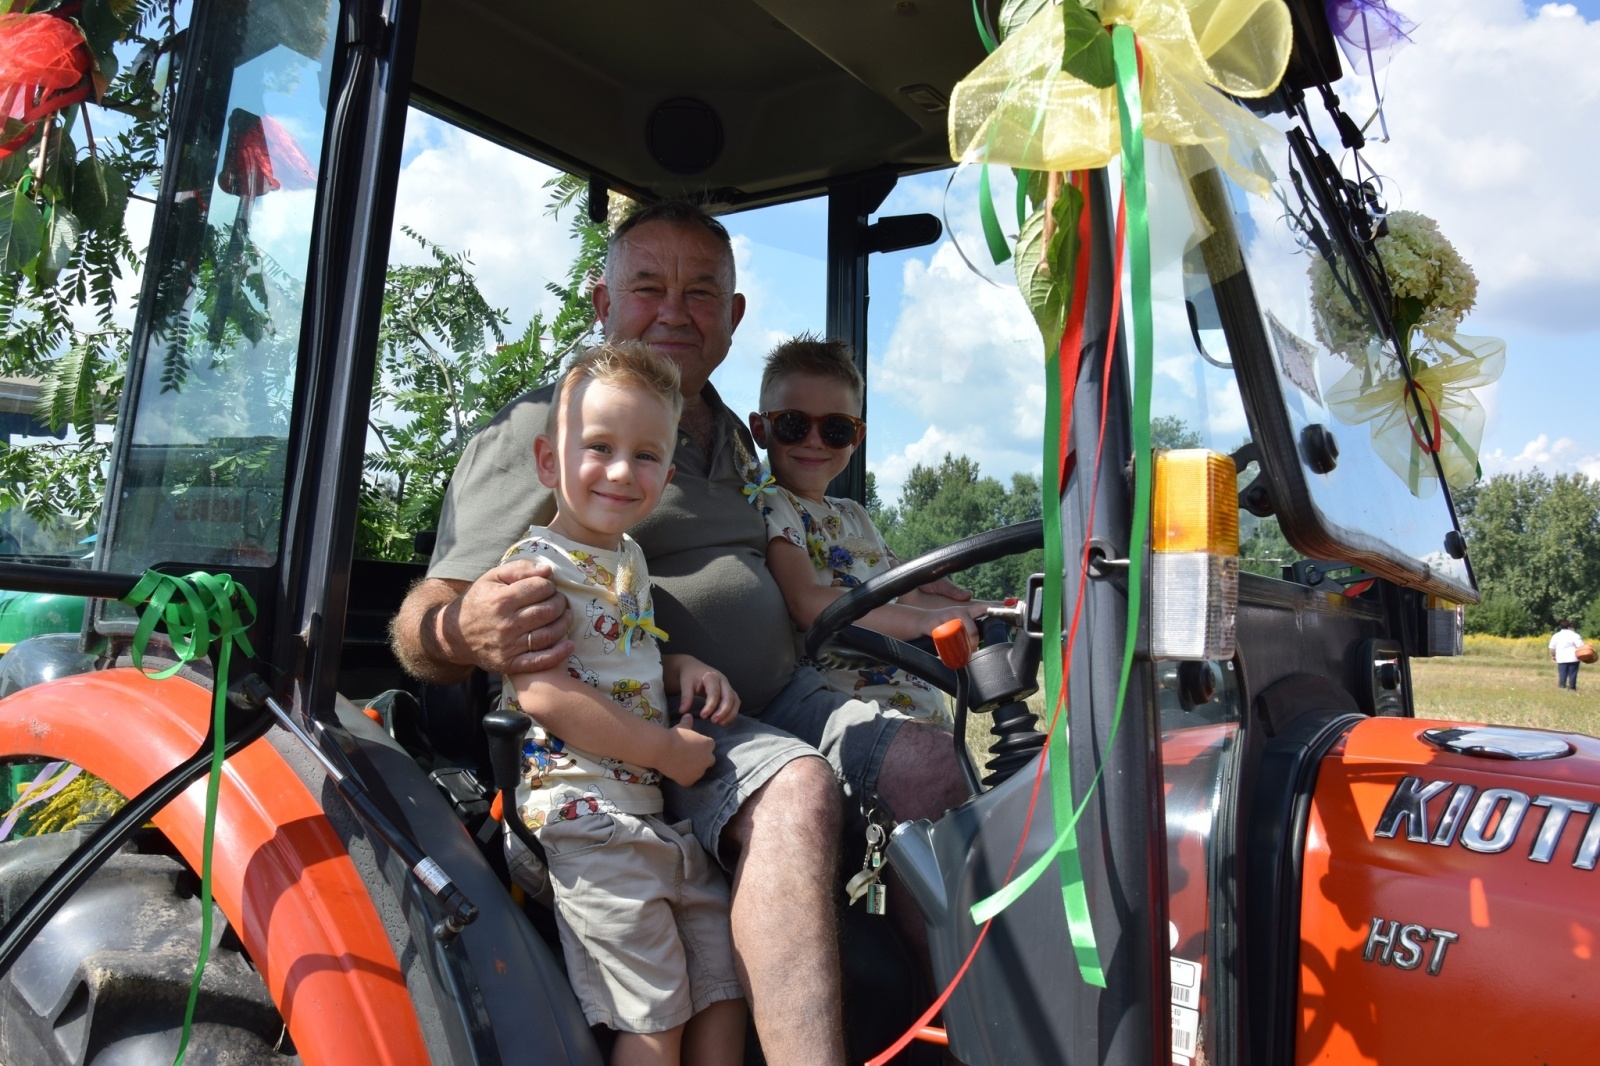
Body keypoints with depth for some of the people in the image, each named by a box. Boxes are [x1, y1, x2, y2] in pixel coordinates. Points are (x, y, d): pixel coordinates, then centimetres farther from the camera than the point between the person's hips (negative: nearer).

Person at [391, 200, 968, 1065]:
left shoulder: (730, 433, 17)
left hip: (774, 694, 7)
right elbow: (421, 624, -13)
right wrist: (459, 633, -39)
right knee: (795, 789, -32)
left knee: (924, 761, -13)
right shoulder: (545, 423, -7)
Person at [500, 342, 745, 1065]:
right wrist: (668, 750, -18)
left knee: (724, 985, 13)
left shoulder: (627, 557, 15)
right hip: (590, 815, -9)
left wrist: (683, 670, 5)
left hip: (654, 811, 9)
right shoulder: (536, 564, -11)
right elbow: (543, 692, -21)